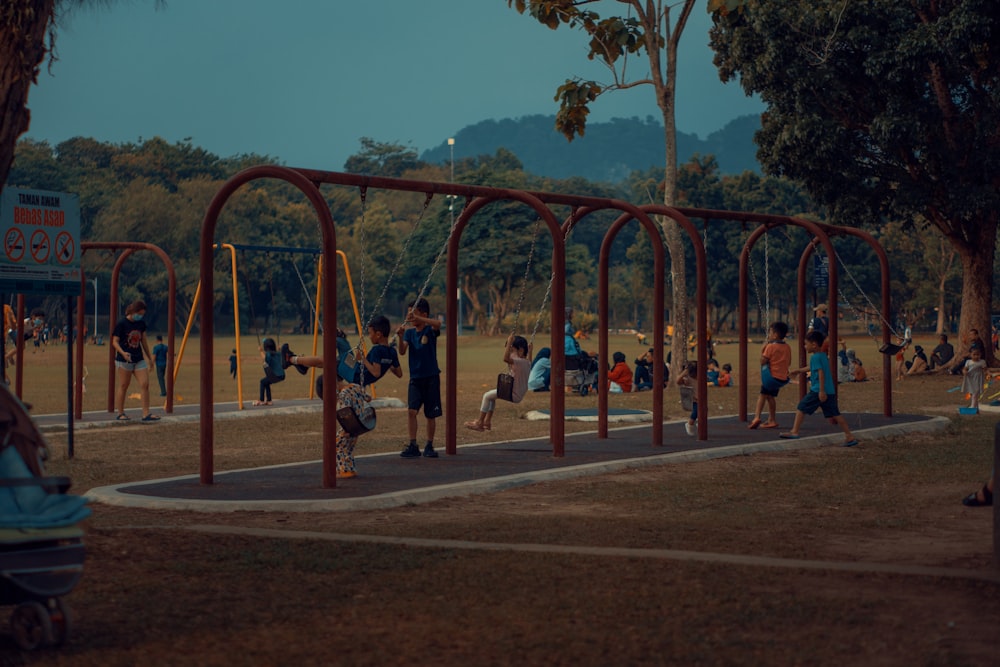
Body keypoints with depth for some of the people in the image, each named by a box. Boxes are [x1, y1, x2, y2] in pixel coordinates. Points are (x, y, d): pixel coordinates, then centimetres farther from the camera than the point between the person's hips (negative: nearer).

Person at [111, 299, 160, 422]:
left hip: (139, 359, 5)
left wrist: (150, 358, 21)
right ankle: (120, 413, 12)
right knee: (123, 386, 2)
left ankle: (146, 414, -3)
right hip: (124, 360, -5)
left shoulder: (141, 324, 8)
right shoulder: (121, 324, -9)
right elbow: (115, 341, -9)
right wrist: (123, 353, -26)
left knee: (145, 384, -4)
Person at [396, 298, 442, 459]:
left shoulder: (430, 330, -7)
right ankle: (413, 446, -11)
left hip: (431, 377, -2)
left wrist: (416, 318, -41)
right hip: (415, 377, 3)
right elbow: (402, 352, -8)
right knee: (411, 410, -13)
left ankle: (429, 446, 17)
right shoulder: (409, 331, 4)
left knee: (431, 414, 5)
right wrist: (400, 337, -26)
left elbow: (438, 323, -31)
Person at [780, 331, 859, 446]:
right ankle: (849, 436, 2)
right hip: (830, 391, 9)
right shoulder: (823, 356, 17)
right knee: (834, 414, 7)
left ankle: (794, 432, 6)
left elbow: (821, 373, -20)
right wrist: (800, 370, 47)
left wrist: (822, 391, -24)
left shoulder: (815, 357, -11)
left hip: (818, 391, -9)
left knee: (801, 408, 3)